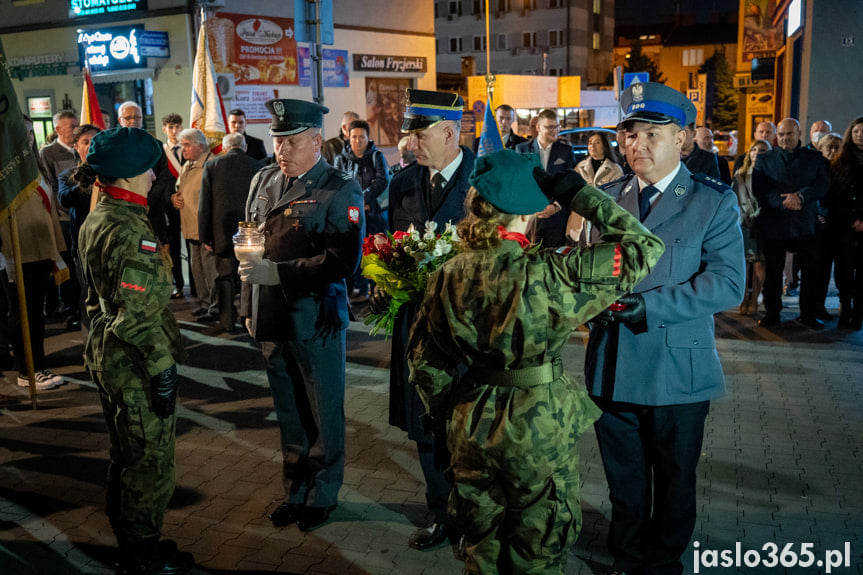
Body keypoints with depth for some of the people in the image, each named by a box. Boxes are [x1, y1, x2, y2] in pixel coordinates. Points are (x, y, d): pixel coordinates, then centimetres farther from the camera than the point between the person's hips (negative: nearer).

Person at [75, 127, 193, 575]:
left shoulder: (96, 220, 8)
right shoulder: (129, 230, -23)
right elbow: (138, 314, -26)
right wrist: (163, 369, -21)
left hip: (106, 353, 10)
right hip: (135, 363, -10)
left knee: (125, 456, 22)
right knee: (150, 459, 6)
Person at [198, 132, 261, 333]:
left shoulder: (212, 165, -1)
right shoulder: (256, 166, -2)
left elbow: (204, 204, -1)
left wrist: (204, 236, 4)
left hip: (222, 231, 0)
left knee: (224, 275, 8)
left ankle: (228, 321, 11)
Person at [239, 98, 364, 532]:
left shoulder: (340, 191, -11)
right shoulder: (263, 181, 9)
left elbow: (343, 260, -20)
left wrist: (278, 273, -23)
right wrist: (249, 305, 15)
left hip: (316, 320, -5)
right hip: (271, 318, 6)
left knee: (323, 413, 9)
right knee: (288, 411, 17)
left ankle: (323, 494, 29)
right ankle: (296, 491, 33)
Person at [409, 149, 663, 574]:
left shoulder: (448, 276, -8)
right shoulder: (547, 275, -23)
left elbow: (425, 363, 1)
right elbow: (645, 249, -16)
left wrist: (445, 417, 16)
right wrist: (582, 194, -12)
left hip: (472, 429, 5)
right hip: (540, 431, -4)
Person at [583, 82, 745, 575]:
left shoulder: (713, 202, -7)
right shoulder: (607, 197, 6)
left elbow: (728, 284, -17)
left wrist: (646, 305, -24)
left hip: (677, 373, -3)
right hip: (613, 369, 3)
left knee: (674, 484, 16)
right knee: (624, 483, 19)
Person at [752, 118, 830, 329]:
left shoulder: (814, 158, 10)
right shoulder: (765, 161, 7)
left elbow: (823, 184, -1)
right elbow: (759, 190, -4)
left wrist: (801, 196, -18)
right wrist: (783, 202, -17)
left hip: (805, 224, 1)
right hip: (774, 224, -1)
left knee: (810, 271, 5)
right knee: (773, 271, 6)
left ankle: (809, 315, 17)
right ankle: (771, 314, 17)